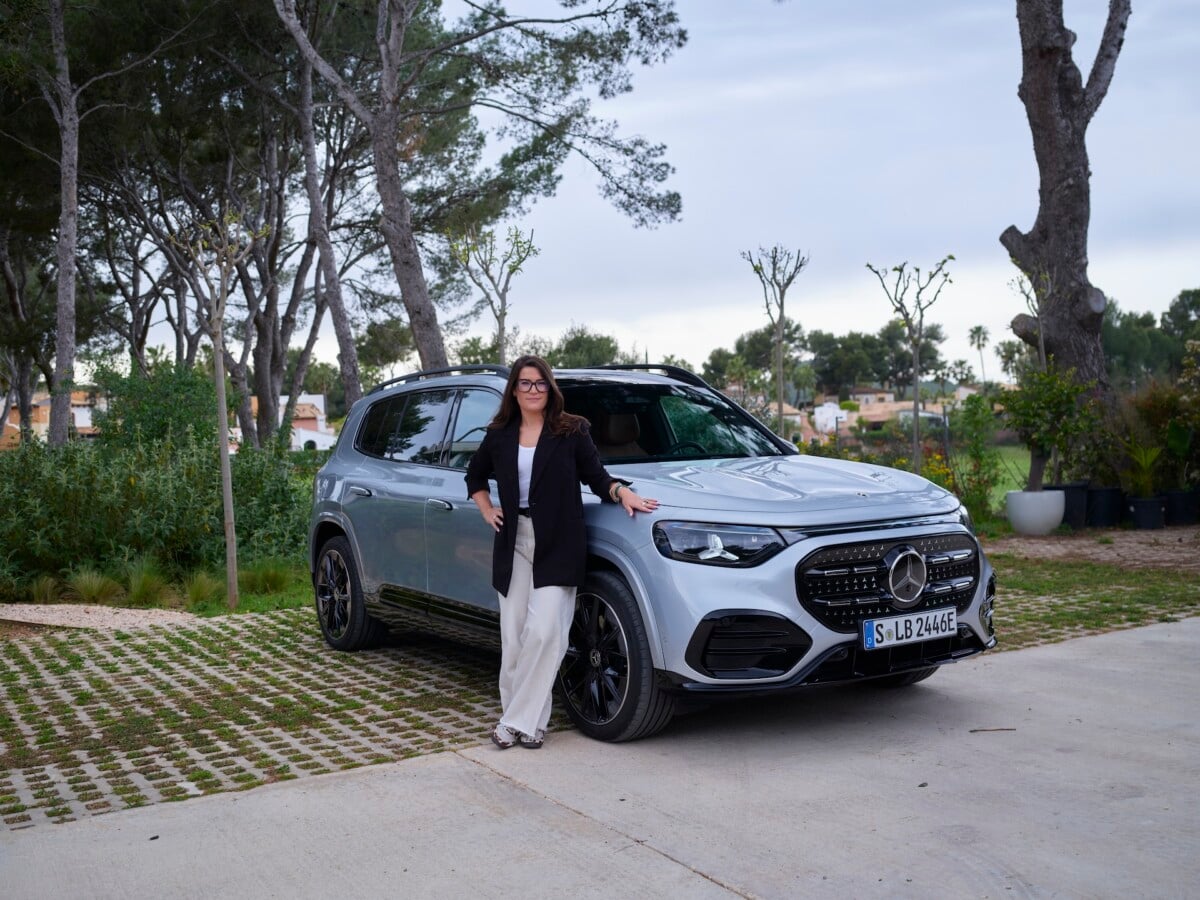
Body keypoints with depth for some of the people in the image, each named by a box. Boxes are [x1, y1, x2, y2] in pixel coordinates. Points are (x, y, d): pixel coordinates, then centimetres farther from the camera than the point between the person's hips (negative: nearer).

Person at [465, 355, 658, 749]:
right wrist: (487, 511, 13)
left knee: (544, 632, -13)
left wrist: (621, 491, -15)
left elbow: (596, 476, 4)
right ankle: (525, 719, 13)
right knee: (514, 637, 2)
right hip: (514, 543, 4)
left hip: (558, 546, -3)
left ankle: (519, 720, -3)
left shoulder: (572, 431, 1)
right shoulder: (499, 435, 10)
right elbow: (475, 476, 27)